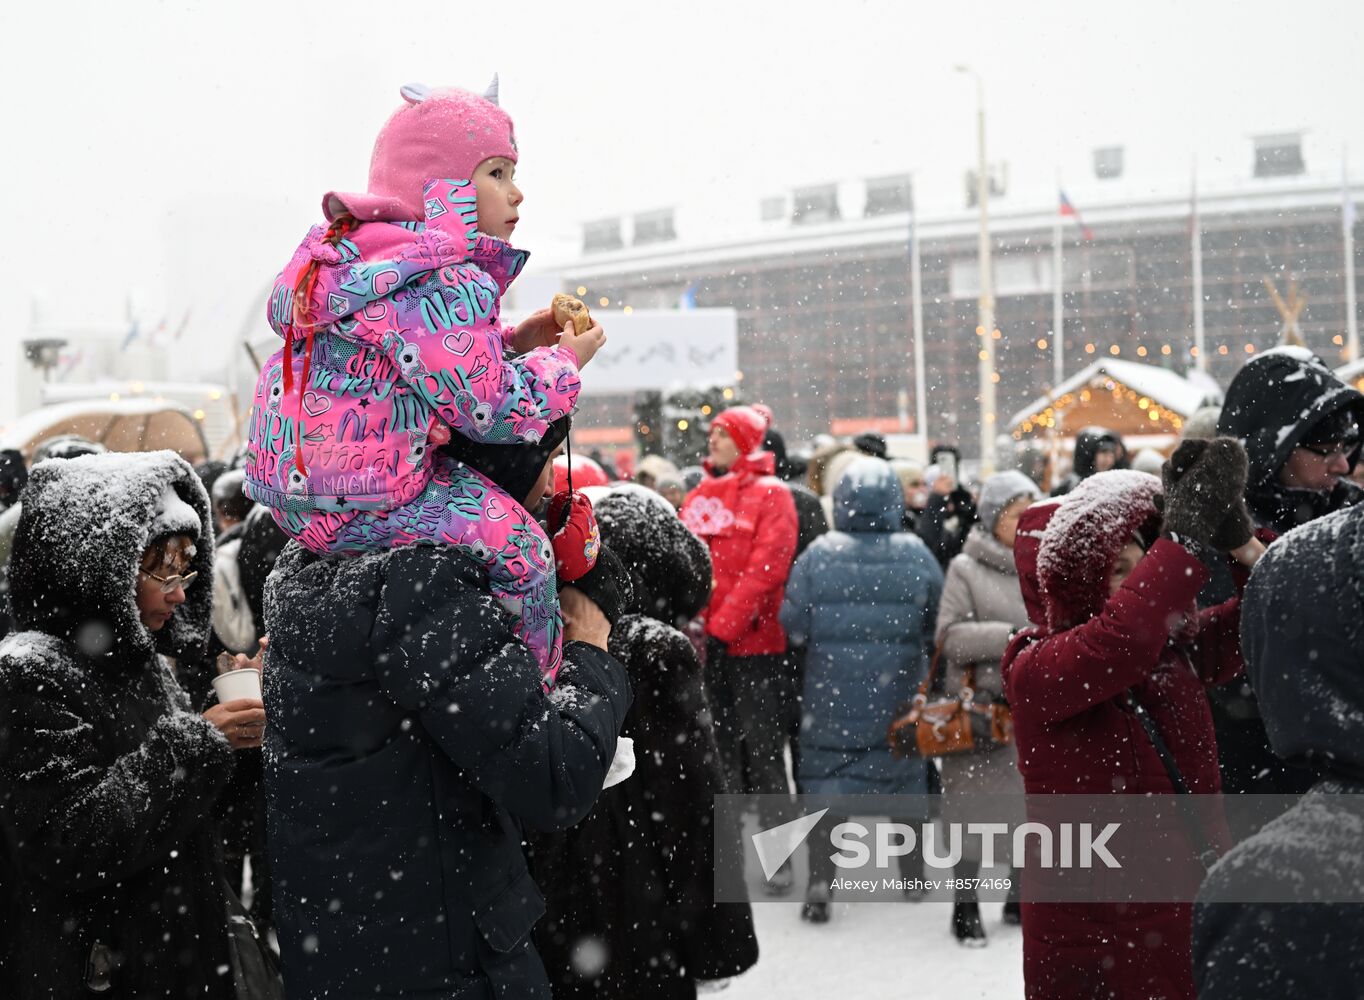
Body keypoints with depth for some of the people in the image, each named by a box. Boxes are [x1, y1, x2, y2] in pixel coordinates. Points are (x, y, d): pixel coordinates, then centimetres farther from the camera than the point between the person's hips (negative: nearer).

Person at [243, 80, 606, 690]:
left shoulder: (353, 249, 13)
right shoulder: (443, 285, -21)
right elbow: (492, 409, -19)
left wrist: (510, 340, 13)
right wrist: (564, 361, -3)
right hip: (351, 503, -11)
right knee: (518, 543, -7)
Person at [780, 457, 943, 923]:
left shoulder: (818, 554, -12)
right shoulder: (916, 555, -9)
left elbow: (793, 624, -8)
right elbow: (941, 622, -1)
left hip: (833, 698, -1)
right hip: (899, 697, 1)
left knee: (828, 780, 6)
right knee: (904, 778, 18)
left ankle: (820, 885, -1)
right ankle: (913, 872, 33)